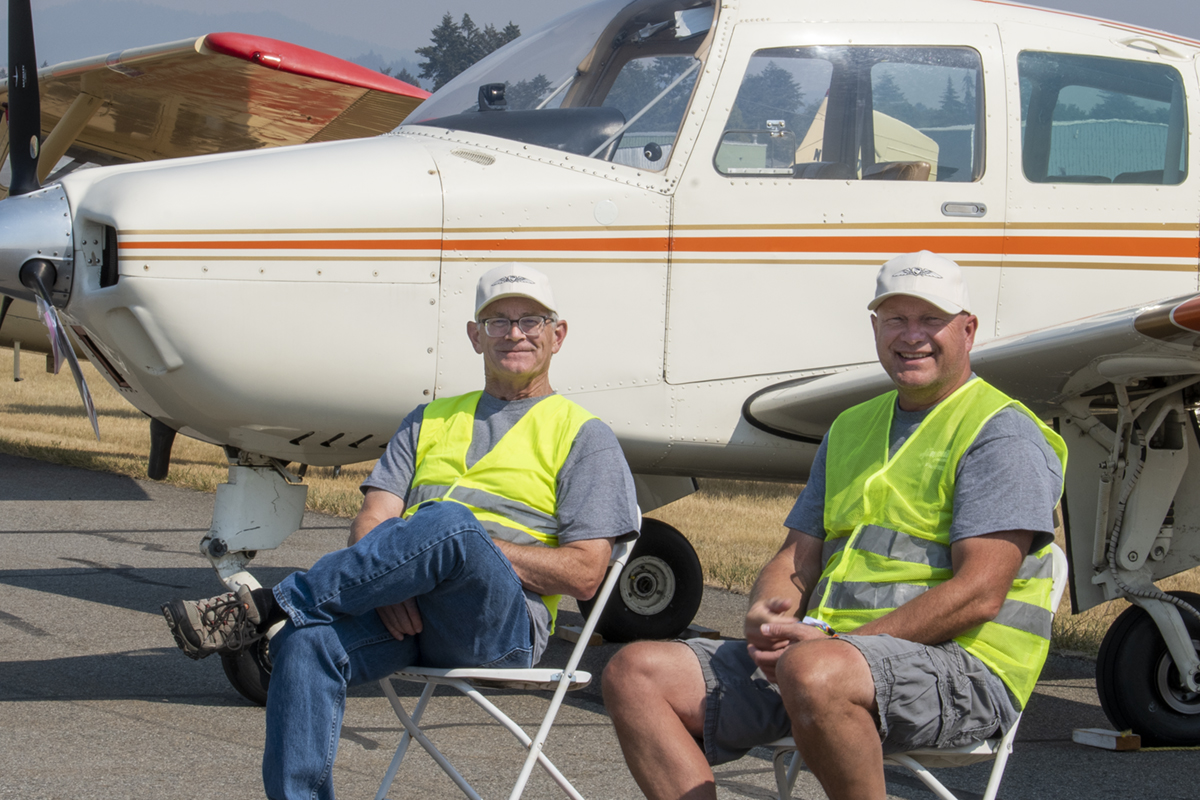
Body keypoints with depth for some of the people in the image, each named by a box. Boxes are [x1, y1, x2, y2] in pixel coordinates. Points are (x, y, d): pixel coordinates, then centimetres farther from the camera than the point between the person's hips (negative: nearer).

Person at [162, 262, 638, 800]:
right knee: (305, 644, -30)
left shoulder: (583, 436, 12)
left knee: (448, 522, -36)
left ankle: (268, 606, -27)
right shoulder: (432, 421, 26)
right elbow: (371, 523, 14)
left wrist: (471, 545, -8)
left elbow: (583, 574, 0)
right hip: (405, 614, 4)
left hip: (505, 622, -4)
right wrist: (387, 582, -10)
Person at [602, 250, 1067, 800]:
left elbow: (979, 594, -14)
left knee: (815, 672, -41)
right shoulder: (851, 430, 23)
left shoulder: (1002, 434, -3)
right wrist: (767, 613, -6)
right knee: (635, 673, -7)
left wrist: (835, 641, -19)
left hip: (960, 670, -8)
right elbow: (799, 557, 20)